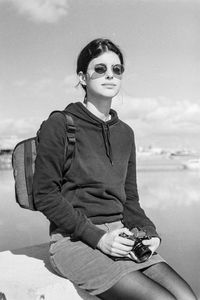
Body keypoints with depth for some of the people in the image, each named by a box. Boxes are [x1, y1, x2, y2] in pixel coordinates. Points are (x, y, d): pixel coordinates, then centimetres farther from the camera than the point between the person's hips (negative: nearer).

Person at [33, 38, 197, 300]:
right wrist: (96, 236, -16)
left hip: (120, 236, 6)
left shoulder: (125, 133, 13)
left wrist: (149, 232, -2)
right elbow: (45, 195, -9)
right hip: (74, 239, -5)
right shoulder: (59, 125, -5)